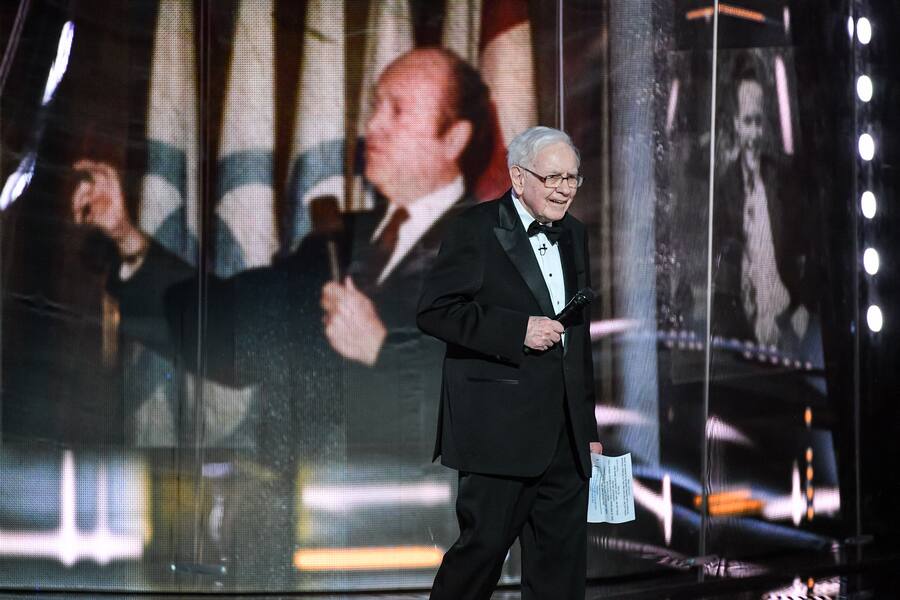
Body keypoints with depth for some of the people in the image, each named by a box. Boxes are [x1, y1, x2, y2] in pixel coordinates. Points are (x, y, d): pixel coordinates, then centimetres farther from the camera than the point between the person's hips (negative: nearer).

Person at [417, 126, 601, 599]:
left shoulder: (574, 235, 16)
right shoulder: (475, 229, -5)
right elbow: (434, 311, -12)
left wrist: (587, 428, 20)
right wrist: (517, 330, -19)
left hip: (565, 435, 6)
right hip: (499, 430, -6)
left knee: (563, 556, 6)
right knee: (485, 542, -5)